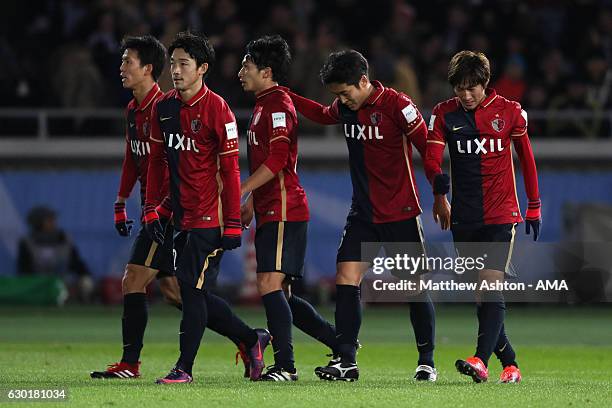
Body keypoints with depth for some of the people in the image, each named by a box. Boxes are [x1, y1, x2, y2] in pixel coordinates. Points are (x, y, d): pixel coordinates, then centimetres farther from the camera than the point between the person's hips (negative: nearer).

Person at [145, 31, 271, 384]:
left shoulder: (217, 108, -11)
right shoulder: (163, 107, 8)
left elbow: (230, 169, -11)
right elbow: (157, 160, 16)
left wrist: (233, 224, -14)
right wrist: (152, 209, 9)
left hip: (209, 216, -7)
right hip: (183, 216, 7)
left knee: (192, 287, -10)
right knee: (197, 294, 8)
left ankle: (185, 368, -4)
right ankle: (252, 339, 26)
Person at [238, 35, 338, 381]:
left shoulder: (278, 105, -11)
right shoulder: (264, 105, 21)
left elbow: (276, 160, -21)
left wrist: (240, 191, -19)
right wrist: (250, 204, 23)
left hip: (283, 212, -10)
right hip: (271, 212, 10)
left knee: (270, 284, -14)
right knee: (280, 293, 10)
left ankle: (285, 366, -13)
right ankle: (341, 343, 15)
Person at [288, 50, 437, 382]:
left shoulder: (396, 104, -15)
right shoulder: (344, 108, 5)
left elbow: (428, 146, -13)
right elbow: (322, 114, 29)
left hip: (401, 213, -6)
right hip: (363, 213, 6)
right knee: (346, 280, -6)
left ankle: (427, 362, 12)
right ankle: (346, 362, -6)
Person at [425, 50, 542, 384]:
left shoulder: (509, 112, 0)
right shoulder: (444, 114, 2)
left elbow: (526, 158, 11)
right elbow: (431, 159, -8)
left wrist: (534, 206, 14)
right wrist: (440, 190, -29)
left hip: (501, 215, -3)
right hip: (464, 218, 3)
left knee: (491, 285, -17)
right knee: (480, 295, 6)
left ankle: (481, 361, -26)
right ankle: (509, 363, 16)